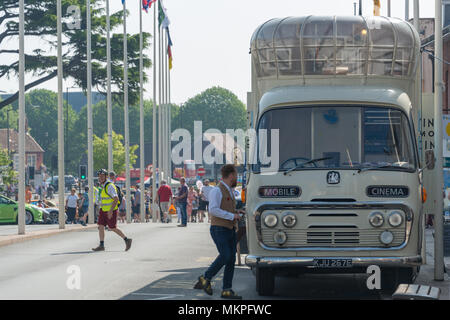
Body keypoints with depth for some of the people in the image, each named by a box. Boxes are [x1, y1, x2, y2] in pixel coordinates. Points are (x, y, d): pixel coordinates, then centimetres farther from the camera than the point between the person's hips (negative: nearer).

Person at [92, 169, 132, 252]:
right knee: (100, 226, 1)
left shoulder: (109, 186, -18)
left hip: (111, 210, -9)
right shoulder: (103, 186, 11)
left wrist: (111, 211, -27)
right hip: (104, 210, 9)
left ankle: (126, 240, 12)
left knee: (112, 228, -2)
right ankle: (101, 245, 2)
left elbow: (116, 199, -23)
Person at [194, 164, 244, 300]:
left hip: (230, 230, 8)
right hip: (219, 229, -8)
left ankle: (227, 290, 2)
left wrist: (236, 212, 12)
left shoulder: (230, 191, 17)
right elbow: (213, 210, -22)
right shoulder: (217, 191, -11)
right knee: (225, 256, -20)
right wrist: (232, 216, -18)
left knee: (231, 259, 1)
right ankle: (206, 279, -3)